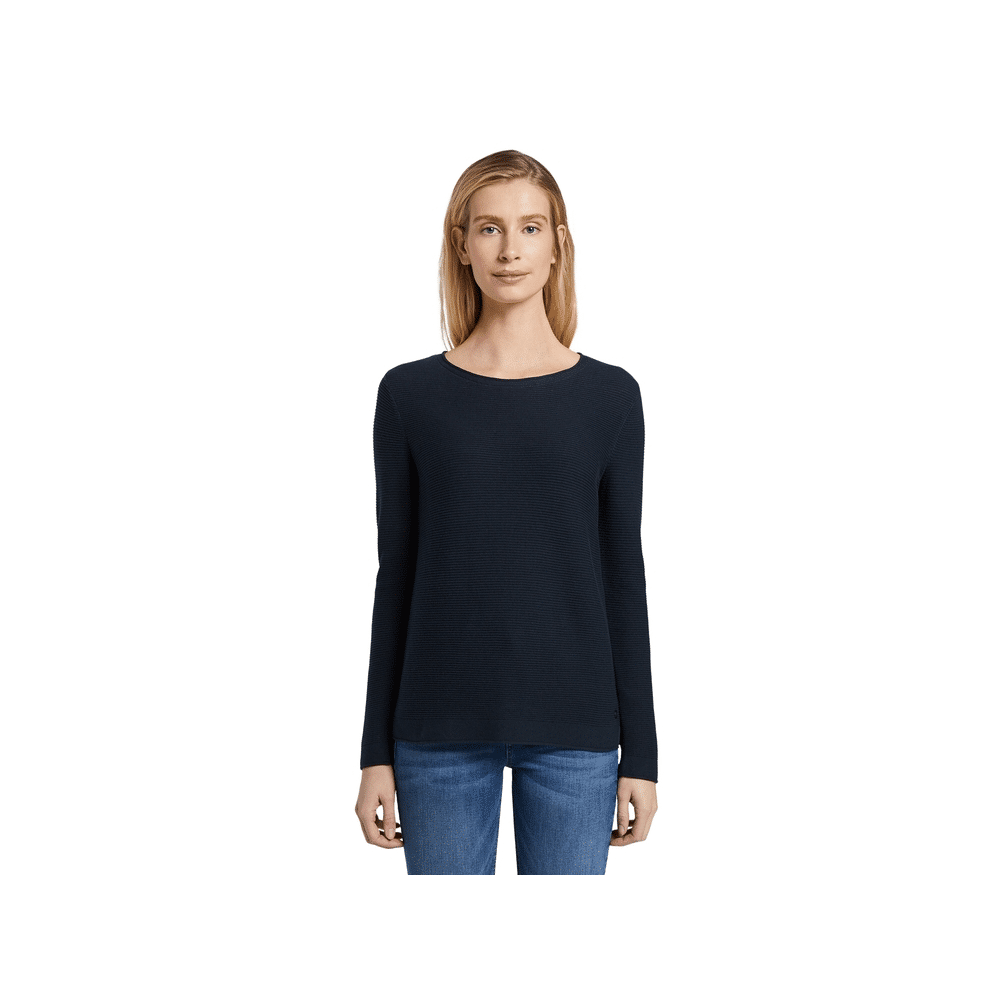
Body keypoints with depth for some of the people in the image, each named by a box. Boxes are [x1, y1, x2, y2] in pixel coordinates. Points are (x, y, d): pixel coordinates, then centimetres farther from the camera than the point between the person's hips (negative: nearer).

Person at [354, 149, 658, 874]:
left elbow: (622, 576, 4)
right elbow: (396, 576, 4)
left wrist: (641, 753, 2)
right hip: (441, 729, 0)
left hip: (572, 730, 0)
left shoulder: (610, 396, 1)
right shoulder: (409, 395, 2)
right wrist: (376, 752, 3)